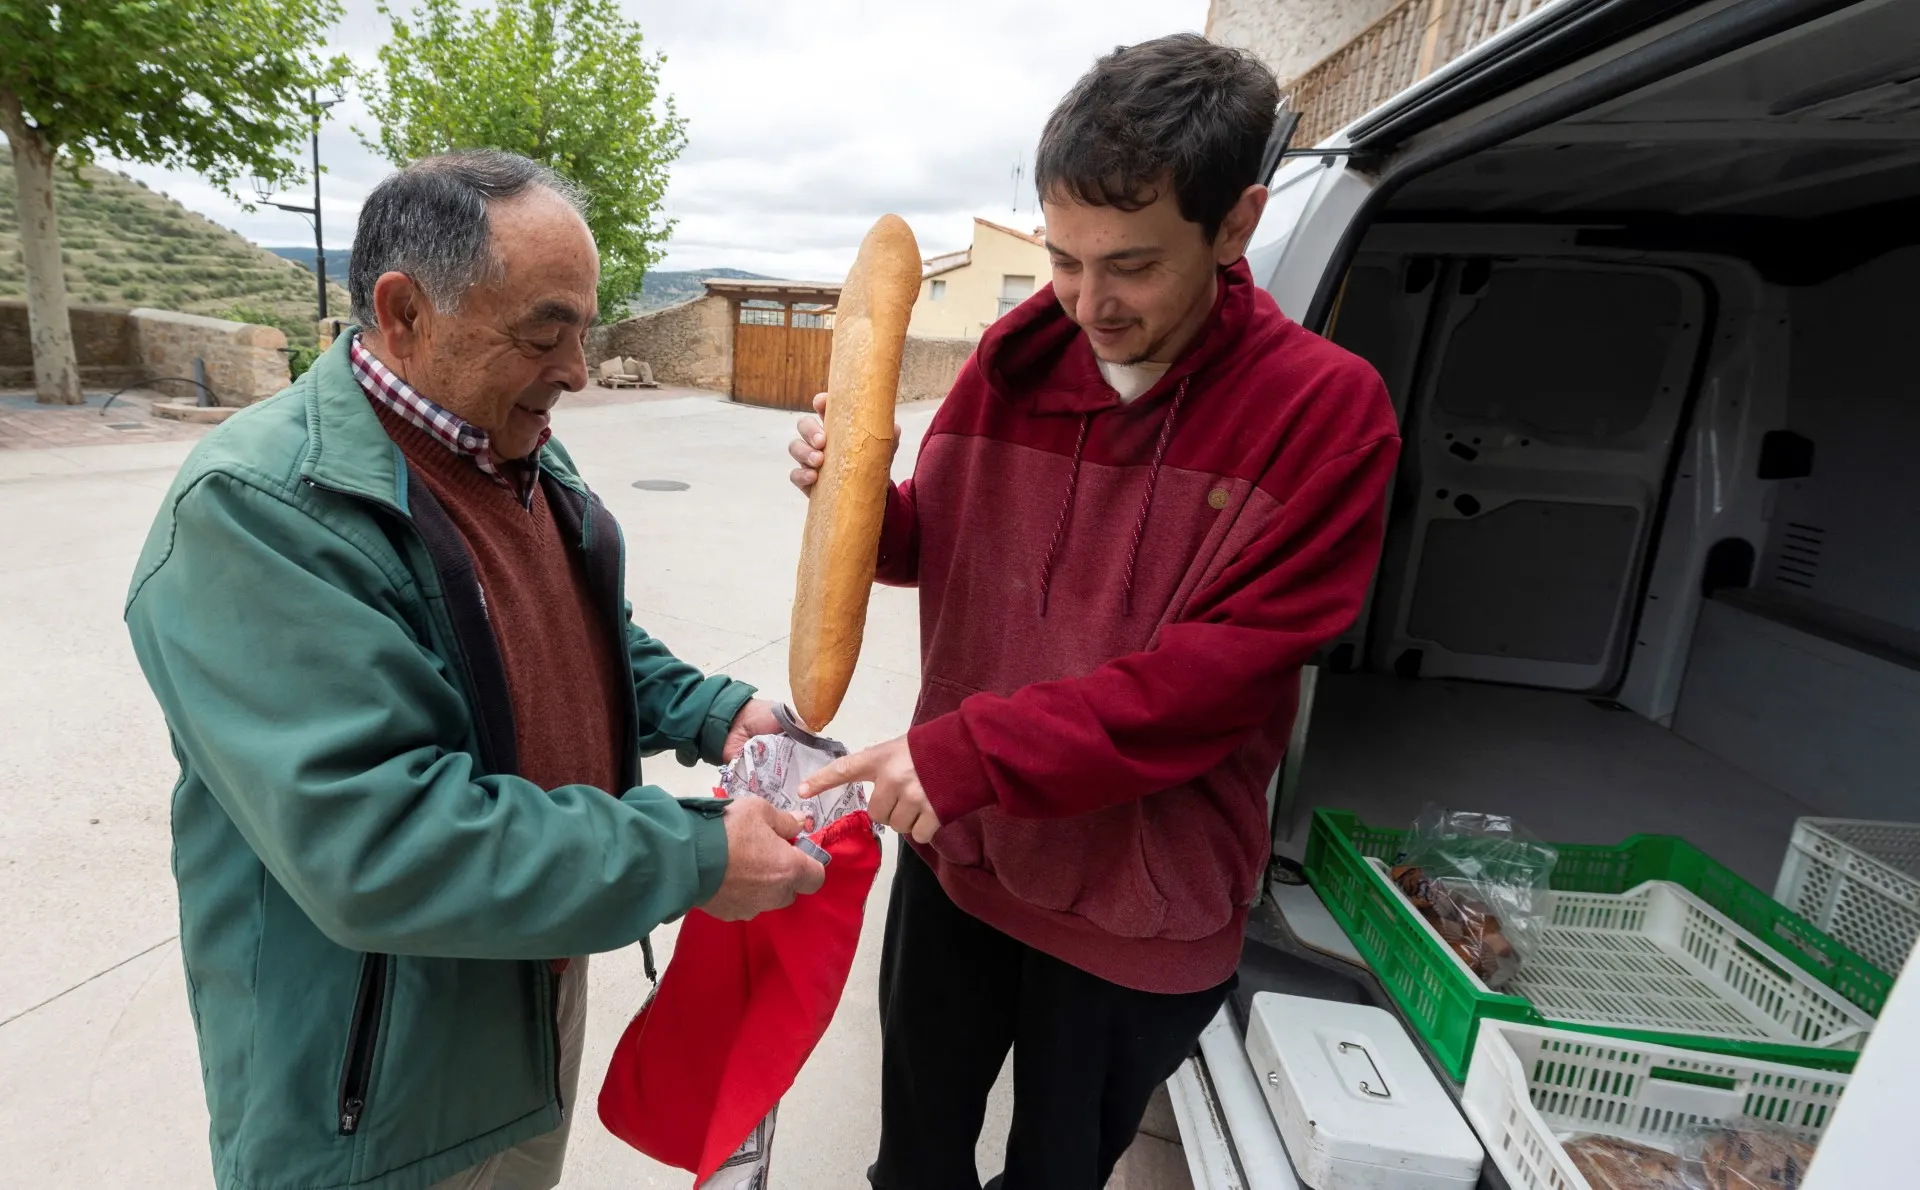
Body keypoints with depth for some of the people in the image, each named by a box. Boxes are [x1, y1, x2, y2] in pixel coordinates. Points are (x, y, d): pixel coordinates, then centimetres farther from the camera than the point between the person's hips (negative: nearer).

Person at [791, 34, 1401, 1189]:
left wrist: (969, 754, -28)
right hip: (957, 849, 4)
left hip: (1145, 906, -3)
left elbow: (1218, 672, -22)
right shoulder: (1012, 362, -5)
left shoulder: (1326, 411, -16)